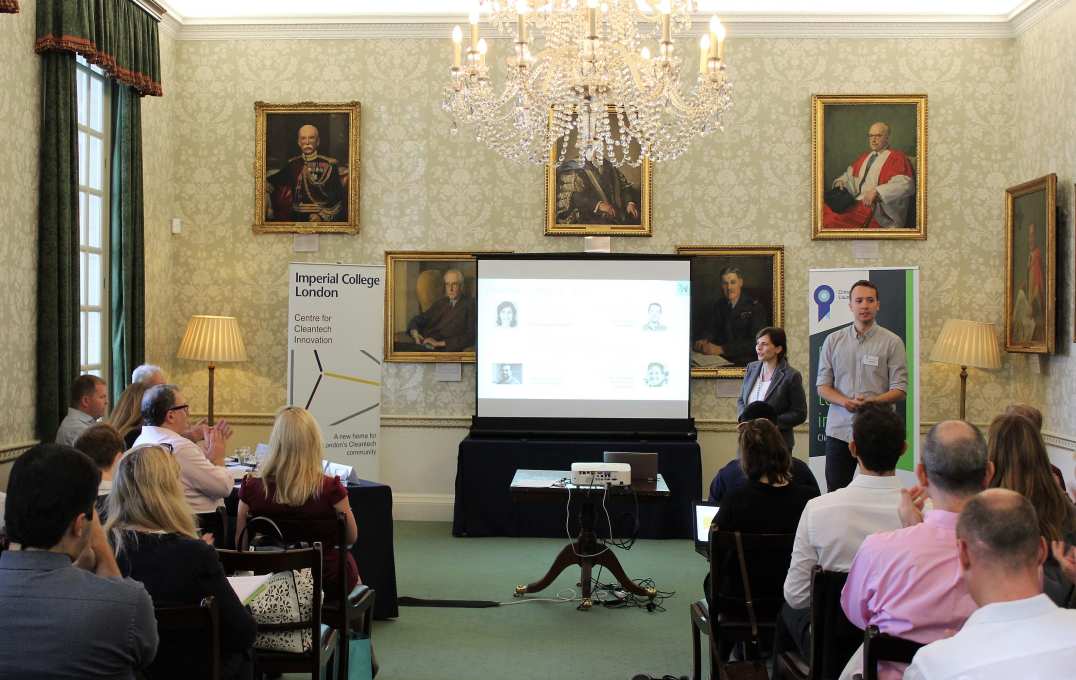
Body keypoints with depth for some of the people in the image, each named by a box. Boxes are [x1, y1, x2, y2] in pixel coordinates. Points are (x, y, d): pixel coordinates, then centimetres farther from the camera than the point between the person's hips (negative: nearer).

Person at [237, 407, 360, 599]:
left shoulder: (251, 489, -17)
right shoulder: (330, 489, -23)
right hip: (327, 582, -3)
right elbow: (351, 538, -7)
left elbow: (241, 545, -3)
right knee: (347, 560, 34)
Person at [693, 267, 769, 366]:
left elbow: (755, 343, -16)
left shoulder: (755, 307, -8)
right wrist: (704, 342, -15)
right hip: (723, 359, 5)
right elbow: (713, 333, 10)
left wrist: (721, 349, -24)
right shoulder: (719, 306, 11)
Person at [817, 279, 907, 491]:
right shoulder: (833, 341, 9)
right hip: (839, 429, 2)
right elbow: (822, 386, 7)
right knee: (835, 492, 3)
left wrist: (871, 401, -19)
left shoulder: (891, 342, 2)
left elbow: (899, 390, -1)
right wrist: (845, 402, -13)